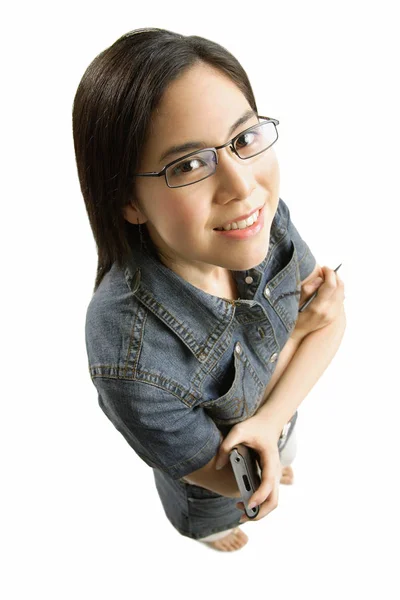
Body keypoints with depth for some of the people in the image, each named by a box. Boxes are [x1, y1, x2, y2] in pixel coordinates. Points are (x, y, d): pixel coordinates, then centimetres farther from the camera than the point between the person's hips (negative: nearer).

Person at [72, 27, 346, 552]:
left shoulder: (268, 215, -29)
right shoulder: (129, 356, -46)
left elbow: (328, 318, -13)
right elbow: (222, 472, -28)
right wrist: (298, 330, -27)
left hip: (282, 411, 4)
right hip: (216, 487, -3)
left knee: (281, 460, 40)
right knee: (213, 519, 34)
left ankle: (276, 465, 76)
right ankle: (208, 530, 70)